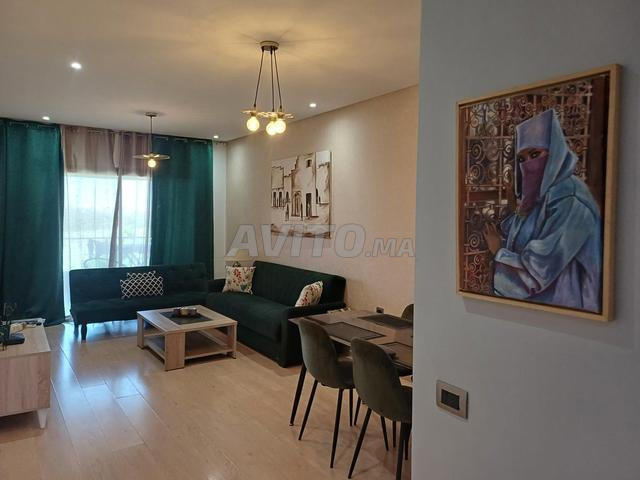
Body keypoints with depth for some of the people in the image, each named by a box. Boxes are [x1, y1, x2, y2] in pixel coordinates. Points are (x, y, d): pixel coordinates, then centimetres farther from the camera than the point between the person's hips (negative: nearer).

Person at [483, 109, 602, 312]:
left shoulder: (568, 199, -20)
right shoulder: (534, 197, 6)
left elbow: (538, 269, -23)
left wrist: (499, 252, -10)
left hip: (559, 303, -8)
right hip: (530, 299, 8)